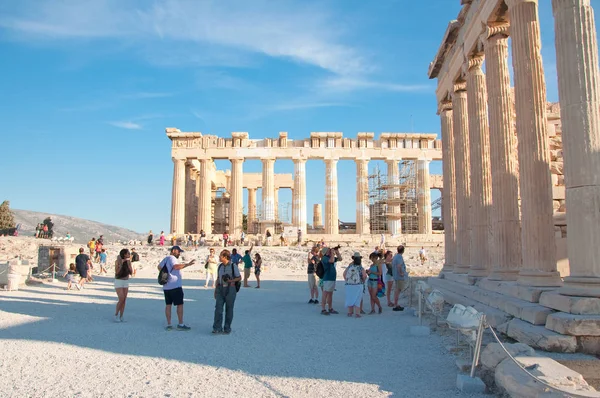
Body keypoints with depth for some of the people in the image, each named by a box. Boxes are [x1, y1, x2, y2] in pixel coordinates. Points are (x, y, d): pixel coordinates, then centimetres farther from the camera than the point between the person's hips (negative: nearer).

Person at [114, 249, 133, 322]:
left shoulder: (128, 261, 3)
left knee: (124, 300, 3)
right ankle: (116, 315, 6)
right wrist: (120, 263, -25)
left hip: (126, 282, 5)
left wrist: (129, 263, -11)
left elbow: (131, 272, -1)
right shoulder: (117, 261, -10)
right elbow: (117, 272, -17)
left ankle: (121, 317, 10)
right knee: (121, 300, -12)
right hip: (118, 281, -5)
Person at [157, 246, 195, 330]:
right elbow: (176, 266, -30)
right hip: (175, 286, -9)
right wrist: (187, 264, -31)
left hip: (166, 286, 9)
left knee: (168, 305, 10)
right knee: (180, 304, -2)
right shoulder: (172, 258, -11)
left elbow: (159, 267, 30)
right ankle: (181, 324, 0)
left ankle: (168, 324, 11)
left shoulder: (165, 259, 17)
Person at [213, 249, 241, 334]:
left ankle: (227, 328, 15)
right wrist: (215, 290, 14)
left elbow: (239, 278, -2)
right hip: (220, 289, 4)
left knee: (229, 309, 4)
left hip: (230, 289, -4)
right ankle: (217, 328, -6)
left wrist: (231, 280, -18)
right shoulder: (220, 266, 9)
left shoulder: (233, 266, -7)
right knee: (218, 308, -7)